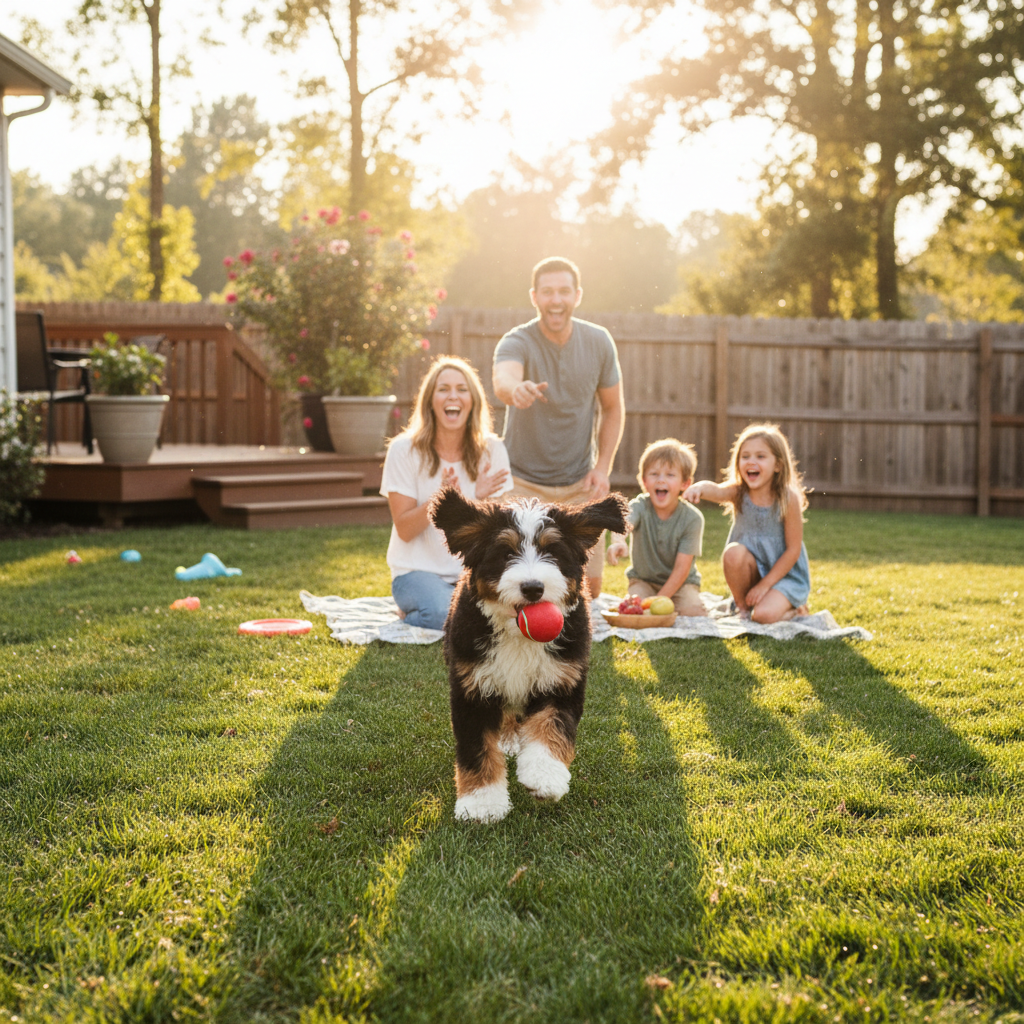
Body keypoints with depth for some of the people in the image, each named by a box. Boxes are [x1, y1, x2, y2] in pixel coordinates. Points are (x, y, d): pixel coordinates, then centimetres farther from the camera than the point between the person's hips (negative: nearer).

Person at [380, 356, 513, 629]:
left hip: (473, 568, 2)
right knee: (446, 615, -34)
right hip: (418, 569, -2)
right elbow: (404, 530, -9)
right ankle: (410, 611, 2)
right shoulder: (404, 450, -8)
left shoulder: (491, 449, -1)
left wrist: (481, 499, -23)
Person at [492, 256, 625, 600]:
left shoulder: (599, 342, -5)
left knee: (588, 589, 4)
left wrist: (602, 467, -4)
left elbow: (613, 408, 6)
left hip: (579, 482, 3)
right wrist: (516, 389, -65)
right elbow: (503, 380, -41)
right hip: (524, 481, -3)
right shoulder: (516, 343, -17)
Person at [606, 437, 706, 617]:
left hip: (681, 583, 0)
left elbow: (682, 567, -18)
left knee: (693, 611, -27)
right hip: (643, 579, 1)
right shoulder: (640, 506, -16)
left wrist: (660, 599, -25)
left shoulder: (692, 518, -18)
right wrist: (618, 541, -66)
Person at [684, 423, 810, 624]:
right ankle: (742, 607, -4)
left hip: (784, 572, -3)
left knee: (763, 615, -28)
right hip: (752, 569, 3)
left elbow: (793, 550, -14)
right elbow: (716, 491, -35)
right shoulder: (738, 493, -10)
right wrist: (699, 488, -59)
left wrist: (765, 585, -17)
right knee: (733, 553, -30)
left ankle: (794, 609, 8)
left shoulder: (789, 499, -17)